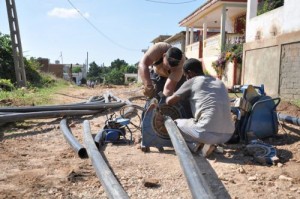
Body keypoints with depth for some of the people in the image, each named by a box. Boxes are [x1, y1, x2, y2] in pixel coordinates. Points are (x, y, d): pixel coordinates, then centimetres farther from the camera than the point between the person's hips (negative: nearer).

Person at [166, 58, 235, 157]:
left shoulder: (192, 82, 4)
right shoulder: (220, 82, 21)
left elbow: (170, 101, 9)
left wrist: (166, 97, 34)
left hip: (208, 132, -6)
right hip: (228, 134, 6)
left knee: (176, 124, 19)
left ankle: (195, 144, 0)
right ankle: (207, 143, 11)